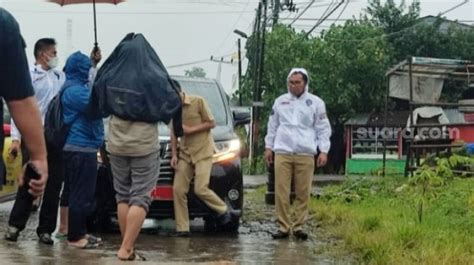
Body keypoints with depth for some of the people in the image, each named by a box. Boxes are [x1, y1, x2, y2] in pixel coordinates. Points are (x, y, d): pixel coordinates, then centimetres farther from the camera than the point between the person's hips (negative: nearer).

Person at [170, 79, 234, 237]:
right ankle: (182, 229, 2)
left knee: (200, 189, -15)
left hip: (203, 151, -5)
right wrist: (174, 155, 4)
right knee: (178, 190, -4)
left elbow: (211, 123, -6)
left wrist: (190, 130, -14)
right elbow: (173, 132, 13)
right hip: (185, 153, 5)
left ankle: (223, 210, 11)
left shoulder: (198, 102, -8)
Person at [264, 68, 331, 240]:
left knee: (303, 193, -1)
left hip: (305, 154, -1)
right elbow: (272, 126, 19)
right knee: (281, 191, -3)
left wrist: (324, 150, -1)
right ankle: (283, 226, 3)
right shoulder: (280, 101, 13)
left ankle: (299, 226, 8)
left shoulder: (316, 103, 6)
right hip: (282, 152, 2)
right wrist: (268, 147, 15)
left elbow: (323, 129, 6)